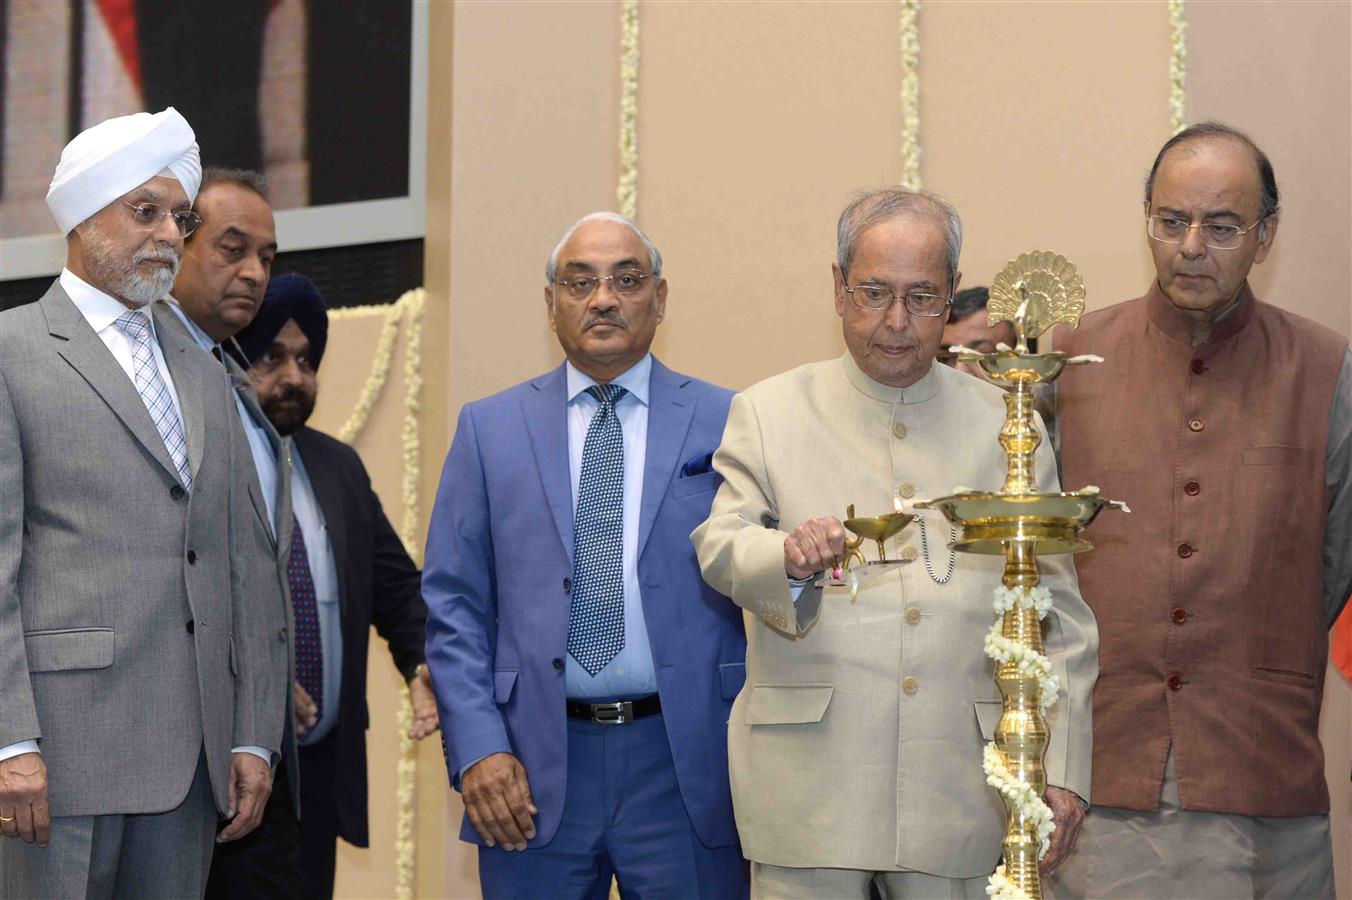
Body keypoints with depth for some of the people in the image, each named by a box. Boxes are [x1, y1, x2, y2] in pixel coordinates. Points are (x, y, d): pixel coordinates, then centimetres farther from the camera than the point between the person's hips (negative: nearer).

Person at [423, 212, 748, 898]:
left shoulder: (727, 423, 5)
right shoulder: (488, 427, 8)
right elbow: (452, 604, 5)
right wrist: (476, 749, -5)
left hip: (686, 765, -1)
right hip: (533, 769, 1)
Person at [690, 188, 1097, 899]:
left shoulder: (1005, 425, 11)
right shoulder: (767, 412, 9)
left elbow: (1056, 612, 10)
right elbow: (719, 547, -4)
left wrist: (1061, 770, 3)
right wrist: (788, 558, -27)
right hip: (809, 782, -1)